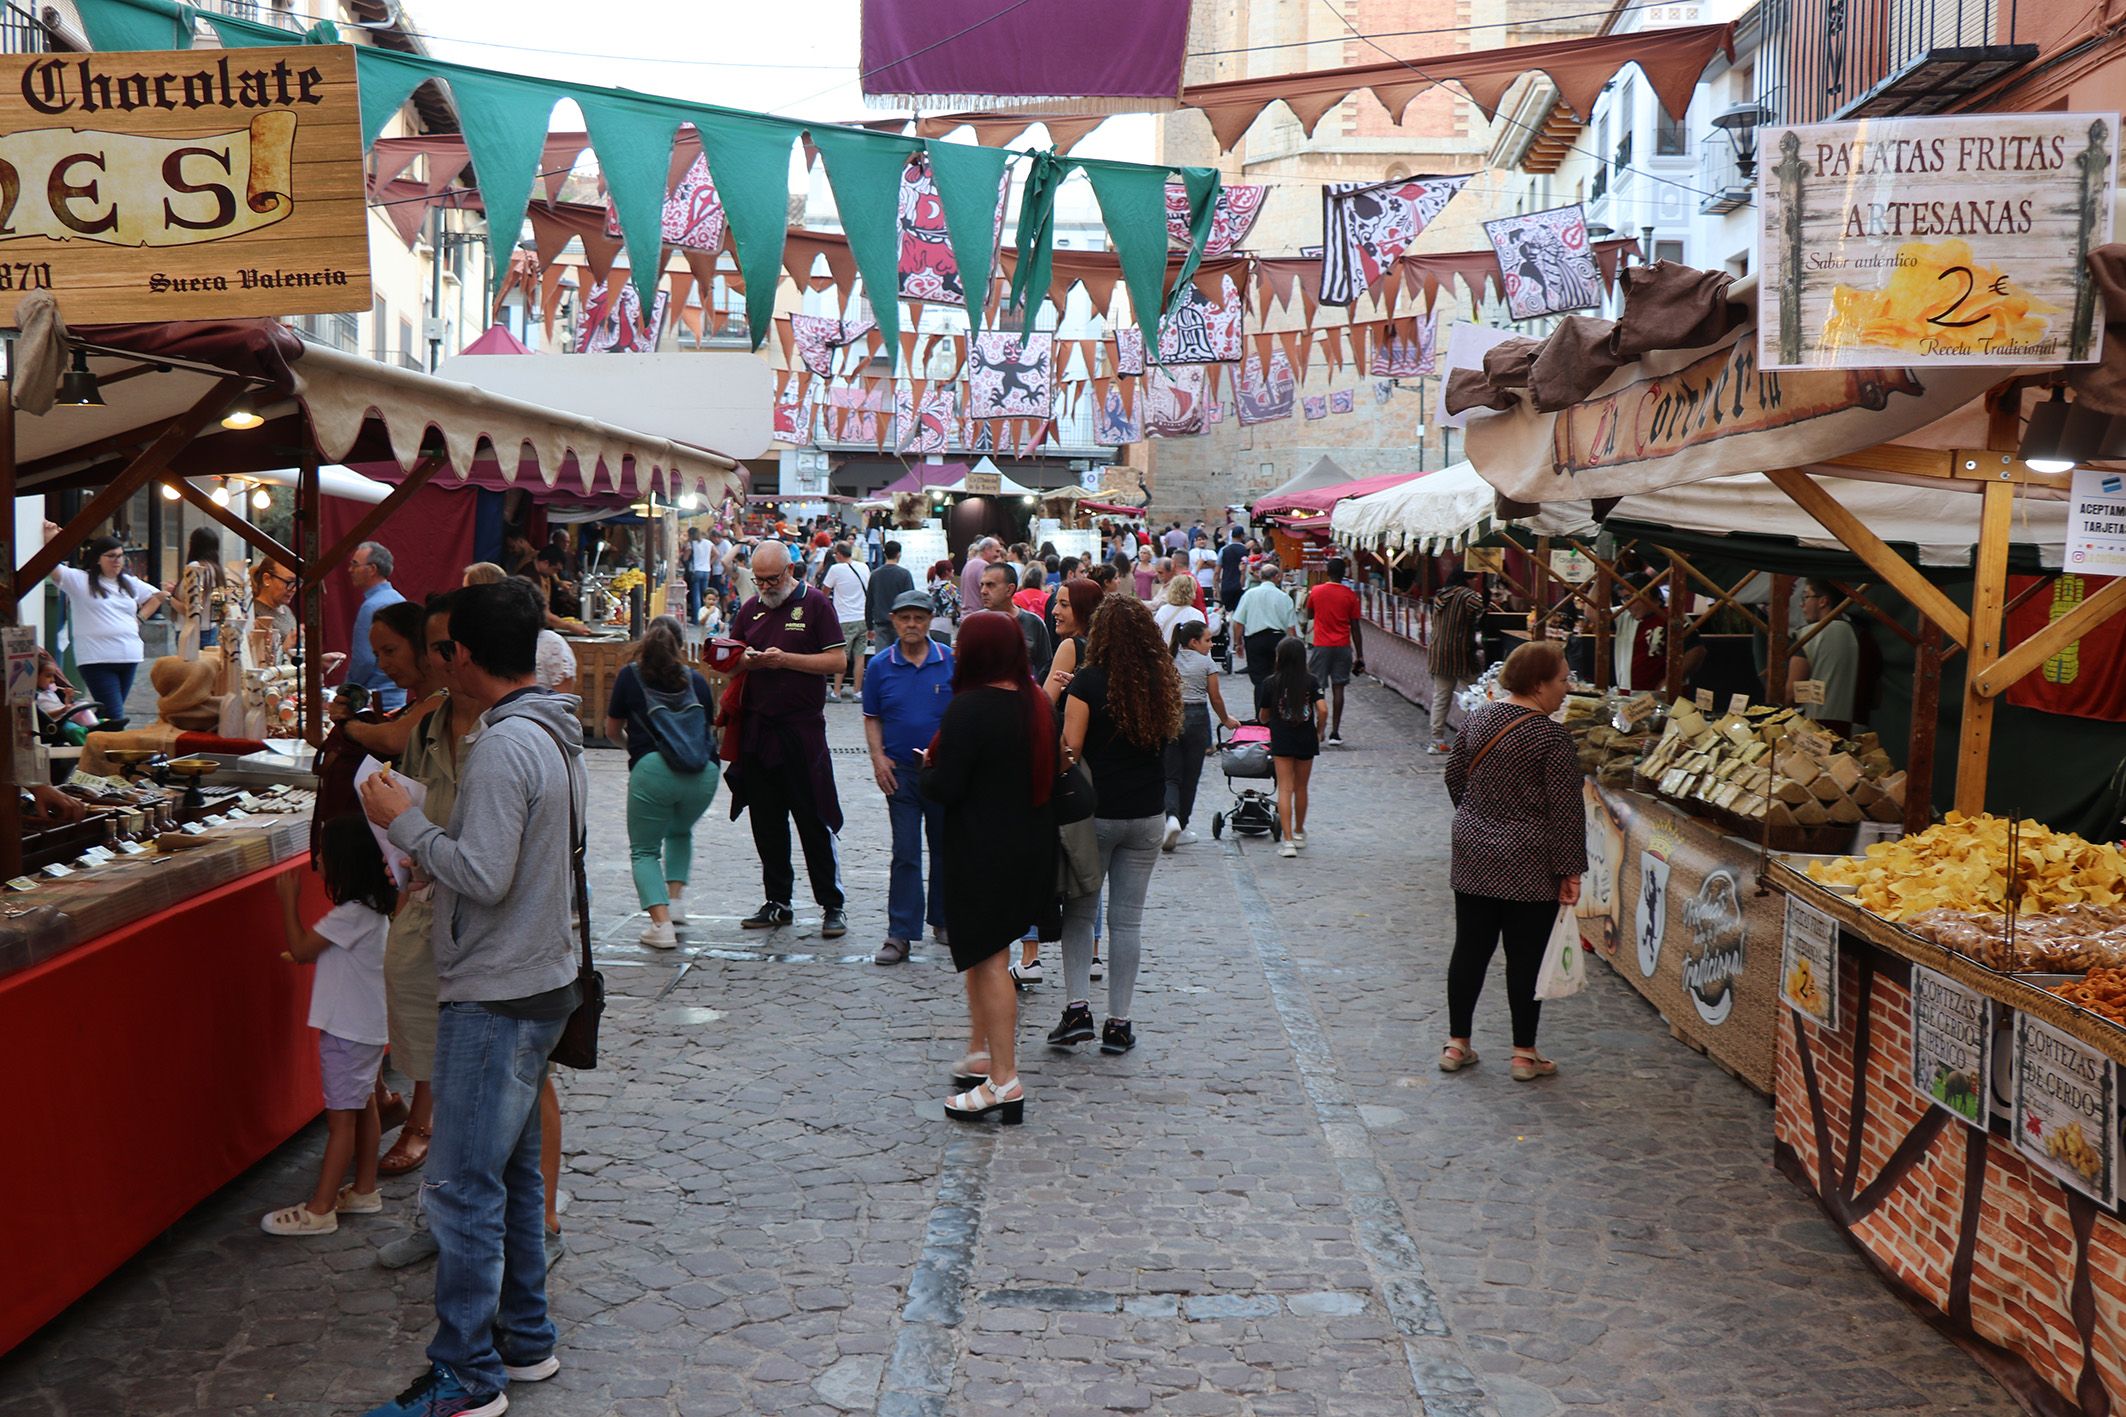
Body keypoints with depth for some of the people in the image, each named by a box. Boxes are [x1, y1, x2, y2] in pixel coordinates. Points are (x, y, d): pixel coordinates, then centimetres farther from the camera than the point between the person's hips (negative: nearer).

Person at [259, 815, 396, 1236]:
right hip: (369, 1025, 10)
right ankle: (364, 1190, 28)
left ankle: (319, 1210, 2)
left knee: (341, 1118, -4)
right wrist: (309, 955, 8)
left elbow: (300, 949, -14)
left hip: (349, 1030, -10)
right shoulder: (374, 907, 6)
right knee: (362, 1106, 17)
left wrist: (289, 900, -7)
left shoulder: (352, 914, -23)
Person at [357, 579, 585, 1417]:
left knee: (465, 1188, -2)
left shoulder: (505, 745, -21)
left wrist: (405, 823, -13)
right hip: (540, 980, 10)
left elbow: (484, 876, -25)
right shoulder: (555, 735, 9)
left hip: (496, 997, -10)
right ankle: (524, 1340, 29)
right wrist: (428, 860, 17)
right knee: (513, 1171, 19)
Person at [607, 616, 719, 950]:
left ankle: (662, 923, -7)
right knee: (680, 833, 31)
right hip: (704, 773, 3)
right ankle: (676, 900, 18)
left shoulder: (630, 675, 12)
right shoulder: (696, 679, 17)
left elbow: (612, 730, 18)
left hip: (653, 770, -3)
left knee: (644, 850, 11)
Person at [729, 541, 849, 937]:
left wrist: (786, 659, -17)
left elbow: (838, 660, -8)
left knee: (814, 821, -3)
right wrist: (745, 661, -6)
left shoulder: (815, 604, -2)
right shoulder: (751, 608, 13)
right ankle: (777, 902, 20)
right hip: (757, 727, 5)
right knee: (766, 822, 10)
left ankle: (832, 906, 5)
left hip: (802, 728, -5)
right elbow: (731, 661, 18)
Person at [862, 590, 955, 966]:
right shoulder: (880, 665, 1)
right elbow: (872, 718, 9)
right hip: (900, 771, 0)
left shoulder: (951, 662, -1)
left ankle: (943, 919, 29)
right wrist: (878, 758, -4)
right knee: (905, 853, -2)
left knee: (946, 848, 12)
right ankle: (900, 934, 1)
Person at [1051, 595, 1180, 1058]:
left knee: (1079, 911, 12)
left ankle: (1078, 1007, 2)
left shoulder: (1089, 682, -12)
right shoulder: (1162, 684, -1)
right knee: (1127, 919, 8)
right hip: (1147, 815, 3)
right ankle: (1118, 1023, 11)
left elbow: (1069, 750, -15)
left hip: (1095, 812, -3)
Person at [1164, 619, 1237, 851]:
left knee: (1170, 775, 3)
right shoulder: (1206, 663, 0)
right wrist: (1226, 721, 19)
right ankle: (1181, 827, 14)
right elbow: (1215, 698, 4)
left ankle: (1171, 817, -22)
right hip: (1197, 718, -2)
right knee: (1190, 776, 9)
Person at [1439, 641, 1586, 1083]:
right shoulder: (1551, 738, -16)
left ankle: (1457, 1044, 19)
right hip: (1529, 868, -6)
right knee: (1525, 957, 4)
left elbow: (1455, 777, 15)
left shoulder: (1477, 720, 3)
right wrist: (1571, 871, -10)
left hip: (1473, 857, 6)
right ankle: (1524, 1055, 13)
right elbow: (1565, 810, -15)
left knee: (1470, 949, 12)